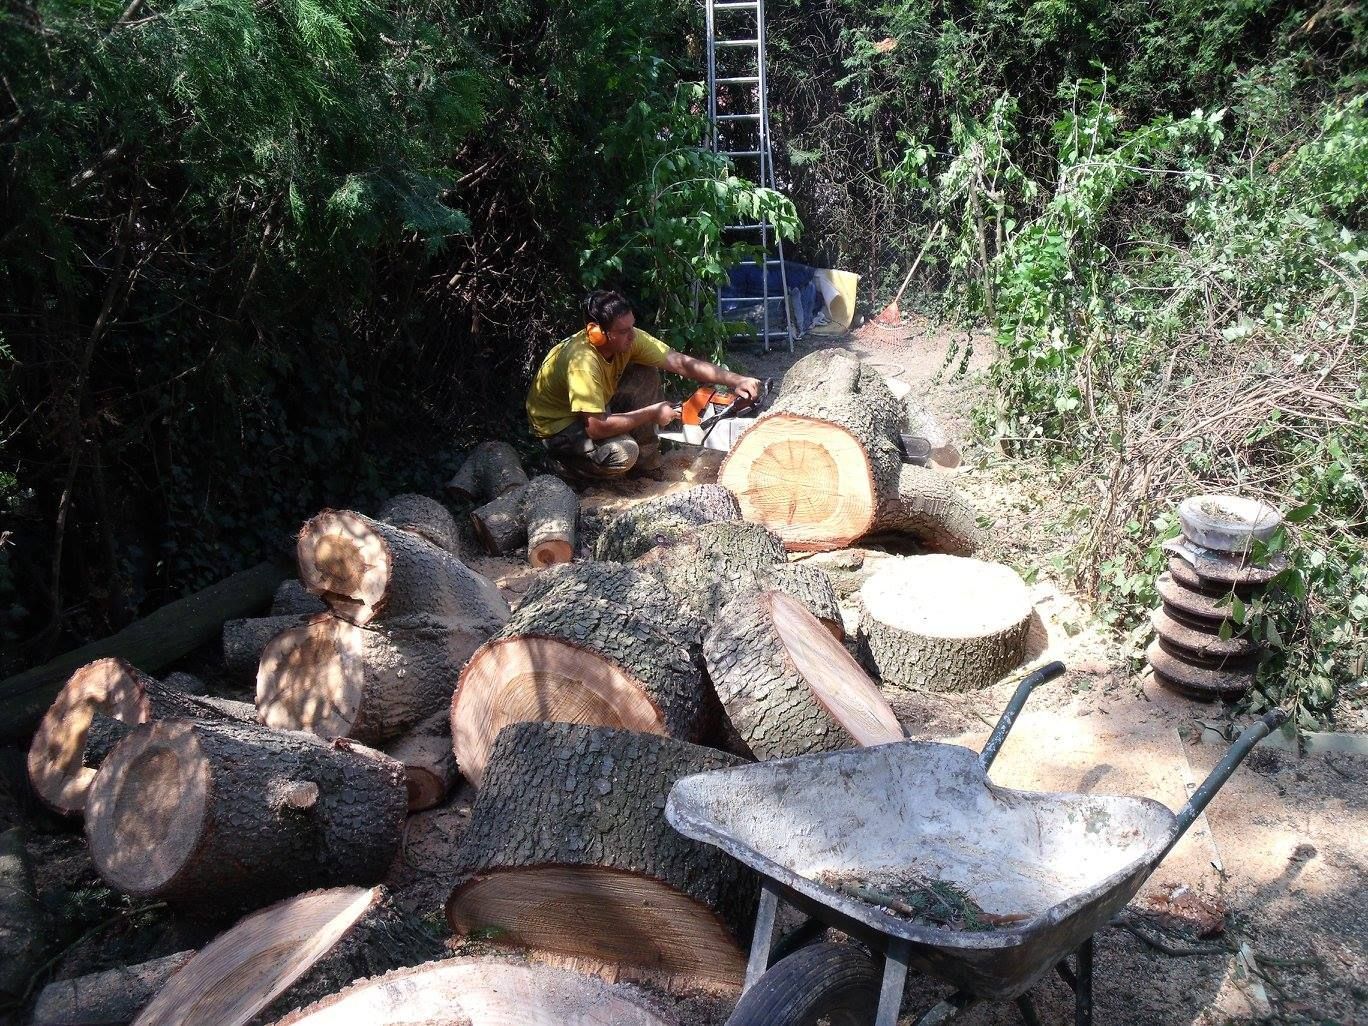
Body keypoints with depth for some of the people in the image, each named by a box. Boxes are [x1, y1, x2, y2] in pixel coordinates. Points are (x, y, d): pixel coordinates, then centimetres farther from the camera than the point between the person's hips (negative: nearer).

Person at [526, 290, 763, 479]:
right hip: (558, 425, -8)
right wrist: (651, 413, -27)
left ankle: (647, 462, 3)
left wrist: (735, 381, -26)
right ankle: (567, 465, 1)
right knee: (623, 453, -31)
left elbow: (681, 363, -17)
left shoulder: (628, 338, -17)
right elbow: (597, 428, -38)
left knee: (647, 374, -7)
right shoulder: (582, 362, -38)